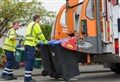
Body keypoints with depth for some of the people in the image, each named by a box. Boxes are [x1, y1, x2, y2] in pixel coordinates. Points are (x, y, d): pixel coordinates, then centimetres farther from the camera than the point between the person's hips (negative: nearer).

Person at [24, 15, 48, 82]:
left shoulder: (30, 24, 24)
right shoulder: (36, 24, -4)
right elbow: (40, 34, -7)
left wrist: (38, 41, 32)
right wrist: (45, 41, 5)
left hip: (27, 43, 9)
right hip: (31, 45, -9)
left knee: (28, 61, 9)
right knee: (30, 61, -10)